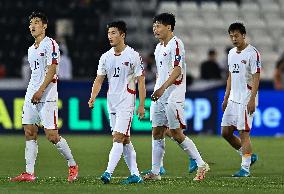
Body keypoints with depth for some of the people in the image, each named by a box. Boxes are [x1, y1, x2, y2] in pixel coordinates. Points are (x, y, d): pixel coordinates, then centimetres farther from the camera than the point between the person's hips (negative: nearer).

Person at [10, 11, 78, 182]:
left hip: (47, 96, -8)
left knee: (52, 135, -9)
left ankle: (73, 165, 9)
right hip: (31, 96, 8)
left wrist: (40, 91, -22)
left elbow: (52, 70, -15)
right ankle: (29, 173, 2)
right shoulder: (31, 49, 19)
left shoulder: (50, 44, -7)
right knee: (29, 133, 2)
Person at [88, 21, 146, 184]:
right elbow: (99, 79, 9)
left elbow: (141, 81, -6)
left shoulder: (133, 56, -7)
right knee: (125, 140, 9)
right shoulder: (106, 57, 8)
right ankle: (135, 175, 13)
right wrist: (93, 97, -9)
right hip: (112, 103, 7)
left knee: (118, 138, -14)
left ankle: (108, 173, -21)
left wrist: (142, 105, -10)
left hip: (127, 102, -7)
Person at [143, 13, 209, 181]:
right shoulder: (159, 47, 17)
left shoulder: (176, 44, -12)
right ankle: (155, 172, 7)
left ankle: (201, 165, 2)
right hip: (159, 96, 9)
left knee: (177, 133, -8)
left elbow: (177, 70, -21)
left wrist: (162, 88, -30)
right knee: (157, 133, 5)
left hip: (174, 96, -9)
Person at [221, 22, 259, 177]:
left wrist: (252, 100, -21)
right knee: (226, 132, 7)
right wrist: (226, 98, 19)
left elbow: (256, 77, -15)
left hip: (246, 99, -8)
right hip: (233, 99, 8)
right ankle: (249, 156, 22)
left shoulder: (252, 53, -11)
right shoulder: (231, 53, 14)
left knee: (243, 132, -8)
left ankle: (245, 168, -2)